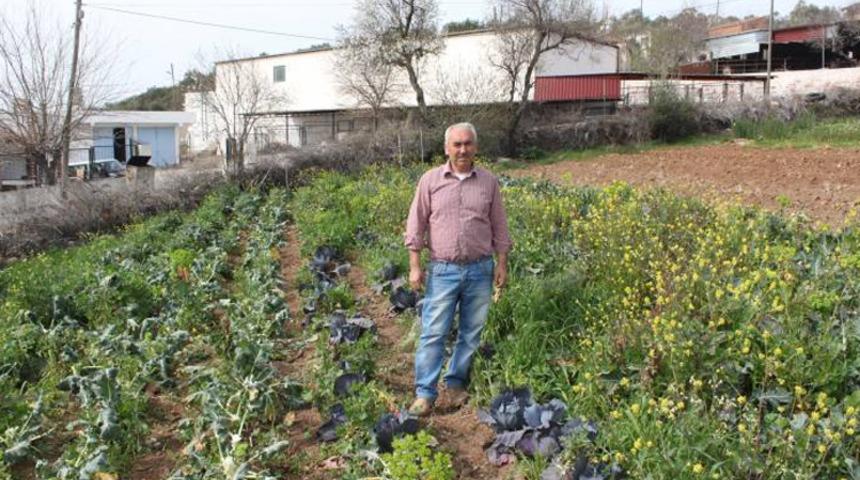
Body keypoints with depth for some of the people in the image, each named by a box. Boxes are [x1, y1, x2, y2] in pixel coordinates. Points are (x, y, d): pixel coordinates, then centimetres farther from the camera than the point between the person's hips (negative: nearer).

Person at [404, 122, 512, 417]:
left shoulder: (489, 182, 5)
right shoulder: (430, 180, 0)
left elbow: (499, 228, 10)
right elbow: (416, 225, 2)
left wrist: (502, 264, 6)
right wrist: (415, 266, -3)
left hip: (480, 270, 2)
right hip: (443, 270, -2)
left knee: (471, 333, 9)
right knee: (433, 333, -3)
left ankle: (455, 384, 25)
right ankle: (425, 393, 6)